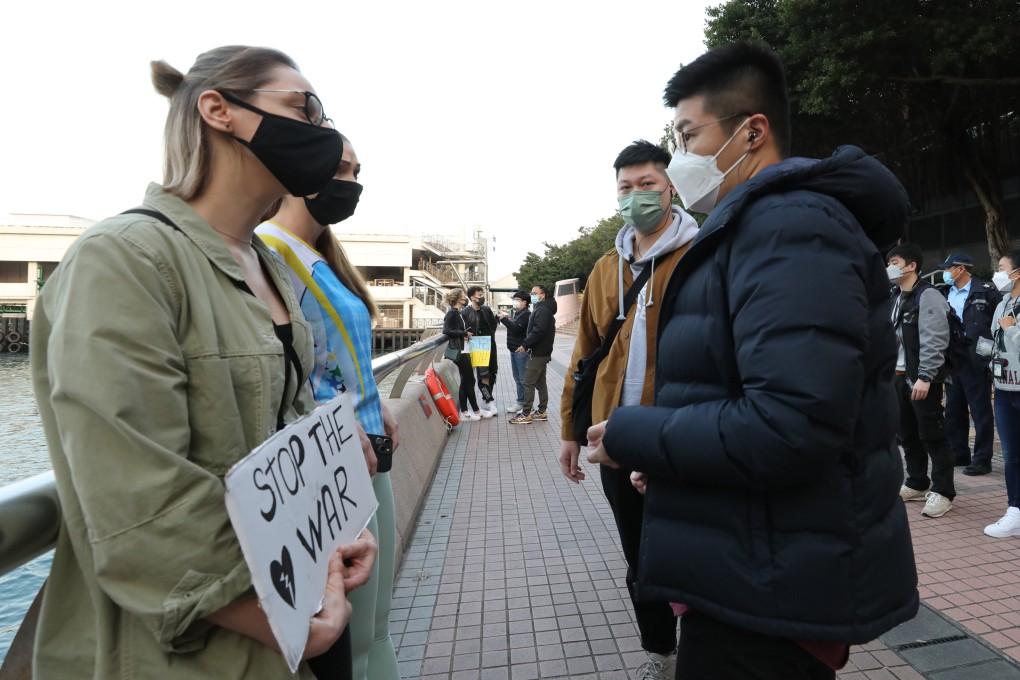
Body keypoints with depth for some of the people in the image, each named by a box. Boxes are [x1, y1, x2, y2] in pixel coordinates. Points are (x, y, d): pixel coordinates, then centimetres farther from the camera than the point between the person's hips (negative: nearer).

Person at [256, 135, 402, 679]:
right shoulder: (269, 252, -13)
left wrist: (375, 409, 10)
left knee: (374, 620, 20)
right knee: (346, 634, 5)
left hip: (366, 455, 9)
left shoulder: (324, 256, 16)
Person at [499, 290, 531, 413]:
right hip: (514, 350, 10)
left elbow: (516, 329, -21)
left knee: (524, 380, -5)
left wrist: (504, 319, -16)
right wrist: (507, 319, 5)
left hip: (521, 351, -10)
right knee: (518, 379, 14)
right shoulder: (517, 314, 18)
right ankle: (520, 403, 22)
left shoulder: (526, 314, -11)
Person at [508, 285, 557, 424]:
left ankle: (526, 414, -5)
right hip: (541, 352, 11)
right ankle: (542, 412, 18)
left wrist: (525, 345, -19)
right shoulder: (542, 309, 18)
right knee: (540, 383, 13)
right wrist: (526, 344, 8)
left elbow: (538, 331, -25)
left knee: (528, 383, -8)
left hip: (537, 353, -11)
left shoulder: (542, 310, -16)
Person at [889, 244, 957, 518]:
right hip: (901, 377, 9)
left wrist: (924, 377, -23)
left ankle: (942, 492, 7)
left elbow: (934, 341, -18)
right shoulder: (898, 299, 16)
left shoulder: (927, 296, -11)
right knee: (908, 435, 14)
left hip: (923, 379, -9)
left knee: (932, 436, -2)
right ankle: (917, 483, 27)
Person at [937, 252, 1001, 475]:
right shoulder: (945, 293, 11)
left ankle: (982, 460, 9)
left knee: (980, 411, 1)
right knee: (953, 410, 13)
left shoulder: (986, 291, -6)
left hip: (976, 360, -6)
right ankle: (959, 453, 24)